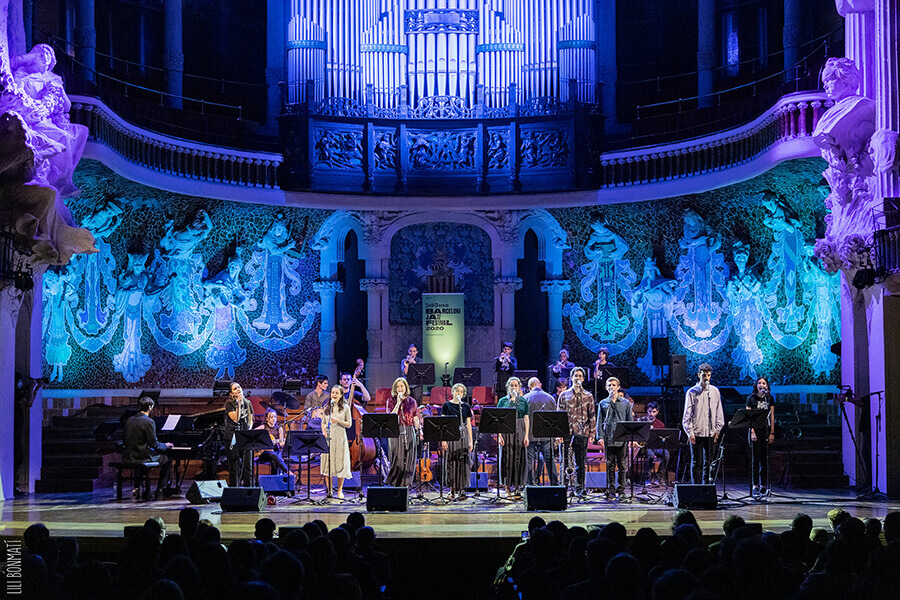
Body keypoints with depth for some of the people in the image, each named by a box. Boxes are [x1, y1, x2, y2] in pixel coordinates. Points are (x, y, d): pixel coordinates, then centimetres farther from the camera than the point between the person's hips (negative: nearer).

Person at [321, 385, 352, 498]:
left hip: (340, 438, -2)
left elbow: (349, 424, 1)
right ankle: (329, 490, 8)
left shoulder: (345, 408, 2)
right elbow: (323, 422, 15)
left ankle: (340, 490, 5)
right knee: (327, 462, 1)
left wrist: (339, 421, -15)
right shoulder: (326, 407, 10)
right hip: (328, 438, 2)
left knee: (340, 463, -3)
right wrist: (324, 430, -3)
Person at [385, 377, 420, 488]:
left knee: (408, 460, 0)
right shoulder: (391, 401, 3)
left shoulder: (411, 401, 10)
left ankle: (405, 484, 6)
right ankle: (394, 484, 5)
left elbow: (415, 418, 11)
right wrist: (398, 403, -15)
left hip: (409, 432, 2)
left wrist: (419, 431, -1)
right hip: (396, 432, -2)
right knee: (397, 460, -6)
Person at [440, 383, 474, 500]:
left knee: (463, 462, -3)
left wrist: (470, 441, 3)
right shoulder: (447, 405, 4)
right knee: (451, 462, -1)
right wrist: (443, 439, -7)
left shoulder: (466, 407, 10)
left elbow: (468, 424, 10)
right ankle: (452, 488, 5)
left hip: (463, 435, 1)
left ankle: (461, 489, -1)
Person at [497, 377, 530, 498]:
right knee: (507, 458, -3)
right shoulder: (503, 401, 5)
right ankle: (508, 485, 3)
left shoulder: (523, 401, 9)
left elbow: (526, 419, 7)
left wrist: (526, 436, -1)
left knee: (519, 459, 0)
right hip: (506, 431, -1)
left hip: (519, 431, 1)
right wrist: (499, 435, -8)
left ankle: (516, 486, 5)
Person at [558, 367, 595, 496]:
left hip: (582, 433, 0)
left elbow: (592, 415, 9)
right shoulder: (564, 395, 10)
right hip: (566, 432, 0)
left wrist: (592, 432, 1)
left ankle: (579, 487, 6)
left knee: (581, 461, 1)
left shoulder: (588, 396, 11)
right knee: (565, 460, -1)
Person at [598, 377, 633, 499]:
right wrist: (600, 437, -3)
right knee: (610, 465, 2)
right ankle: (611, 489, 7)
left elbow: (630, 421, 8)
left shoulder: (626, 403, 9)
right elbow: (599, 422, 9)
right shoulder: (603, 404, 10)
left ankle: (621, 488, 8)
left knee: (621, 465, 1)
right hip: (608, 439, 1)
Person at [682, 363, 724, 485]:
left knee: (708, 461, 6)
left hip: (710, 433, 3)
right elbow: (687, 414, -2)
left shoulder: (715, 391, 8)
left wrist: (717, 429, 5)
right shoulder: (692, 392, 0)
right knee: (696, 462, -2)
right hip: (696, 433, -3)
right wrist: (690, 433, -8)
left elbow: (719, 411, 12)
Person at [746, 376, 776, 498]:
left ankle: (764, 485, 7)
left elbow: (772, 417, 8)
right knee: (755, 459, -5)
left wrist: (772, 433, 0)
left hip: (766, 430, 2)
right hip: (755, 430, -2)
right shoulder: (751, 398, 2)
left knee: (765, 459, 2)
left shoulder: (770, 399, 10)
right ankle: (755, 486, -3)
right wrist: (752, 432, -13)